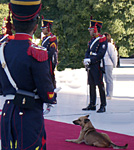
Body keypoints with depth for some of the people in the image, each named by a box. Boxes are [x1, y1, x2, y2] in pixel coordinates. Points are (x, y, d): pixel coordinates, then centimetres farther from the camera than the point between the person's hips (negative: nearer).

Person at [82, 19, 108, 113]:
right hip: (90, 66, 8)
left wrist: (90, 60, -18)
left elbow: (100, 54, -16)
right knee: (91, 85, 11)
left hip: (97, 66, -8)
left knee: (100, 85, -7)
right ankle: (92, 105, 19)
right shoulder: (92, 40, 17)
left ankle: (103, 106, -4)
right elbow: (88, 52, 18)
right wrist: (86, 59, -2)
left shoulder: (103, 40, -8)